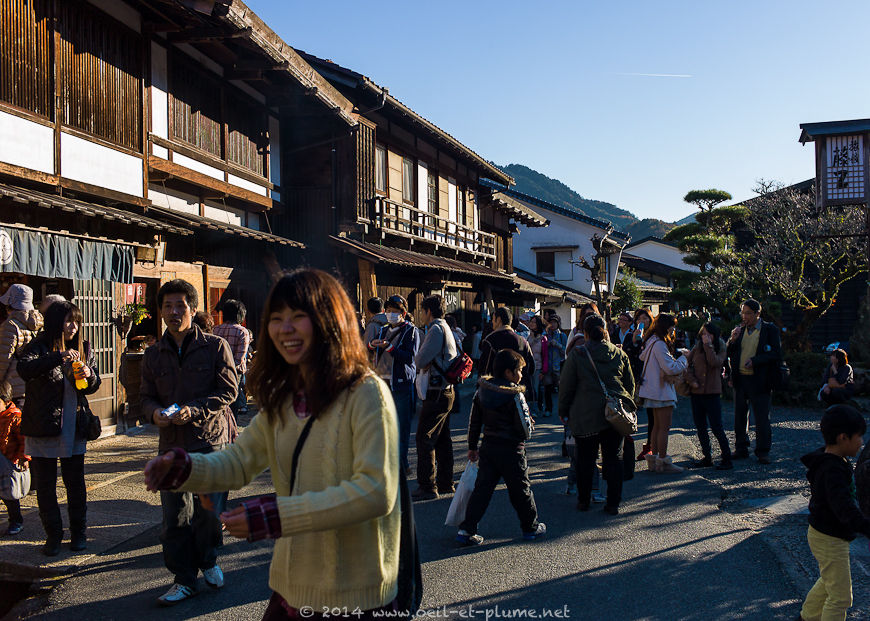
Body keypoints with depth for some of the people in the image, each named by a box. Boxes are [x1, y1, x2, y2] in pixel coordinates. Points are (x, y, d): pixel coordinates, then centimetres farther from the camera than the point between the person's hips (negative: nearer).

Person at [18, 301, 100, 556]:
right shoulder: (39, 347, -5)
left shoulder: (84, 348, 8)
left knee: (75, 482, 8)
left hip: (74, 426, 3)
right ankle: (53, 535, 17)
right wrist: (58, 357, -36)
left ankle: (79, 532, 20)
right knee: (45, 484, 5)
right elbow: (24, 369, -26)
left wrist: (89, 375, -10)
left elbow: (94, 386, 13)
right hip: (43, 426, -3)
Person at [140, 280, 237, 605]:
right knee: (174, 515, 3)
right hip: (171, 443, 3)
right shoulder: (154, 354, 9)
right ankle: (184, 579, 17)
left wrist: (194, 410, -19)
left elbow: (228, 391, -6)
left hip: (209, 439, -3)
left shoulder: (215, 347, -3)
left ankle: (208, 561, 34)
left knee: (206, 510, 8)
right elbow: (147, 395, 15)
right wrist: (154, 412, -8)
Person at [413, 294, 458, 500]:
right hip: (447, 390, 10)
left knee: (425, 438, -7)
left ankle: (427, 487, -6)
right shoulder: (446, 328, 18)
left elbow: (420, 360, -17)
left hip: (437, 393, -10)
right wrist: (427, 364, 6)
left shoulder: (436, 330, -14)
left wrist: (420, 361, 5)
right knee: (442, 439, 14)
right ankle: (445, 483, 21)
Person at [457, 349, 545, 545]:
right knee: (521, 490, 11)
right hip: (511, 450, -5)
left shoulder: (481, 391, 4)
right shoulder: (515, 396, -16)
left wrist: (472, 446, 17)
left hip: (488, 448, 5)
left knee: (482, 488, 8)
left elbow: (474, 422, 9)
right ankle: (531, 527, 26)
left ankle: (466, 530, 4)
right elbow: (524, 428, -15)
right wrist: (530, 425, 8)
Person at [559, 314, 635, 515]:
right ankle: (613, 503, 10)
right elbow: (630, 384, 15)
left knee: (585, 459, 8)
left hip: (586, 415, -2)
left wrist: (563, 412, 11)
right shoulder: (619, 354, 7)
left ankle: (583, 500, 17)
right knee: (614, 458, 7)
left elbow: (566, 386, 0)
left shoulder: (577, 354, -3)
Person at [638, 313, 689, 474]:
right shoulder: (659, 344, -19)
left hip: (654, 391, 10)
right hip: (662, 390, -10)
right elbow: (671, 368, -23)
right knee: (664, 427, -4)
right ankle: (663, 462, 1)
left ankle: (654, 458, 21)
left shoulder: (651, 342, 11)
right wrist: (684, 358, -6)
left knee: (658, 425, 16)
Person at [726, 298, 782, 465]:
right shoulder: (740, 329, 10)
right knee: (740, 416, 11)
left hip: (759, 381, -4)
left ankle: (763, 452, 10)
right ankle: (741, 449, 21)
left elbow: (776, 354, -8)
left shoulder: (770, 330, -3)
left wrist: (755, 360, -18)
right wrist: (732, 340, -7)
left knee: (762, 418, 0)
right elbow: (729, 354, 12)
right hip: (740, 379, 5)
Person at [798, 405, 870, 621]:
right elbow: (845, 509, -41)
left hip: (821, 533, 10)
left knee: (829, 581, 30)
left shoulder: (827, 461, 3)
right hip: (830, 540, -10)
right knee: (841, 597, 2)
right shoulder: (833, 471, -29)